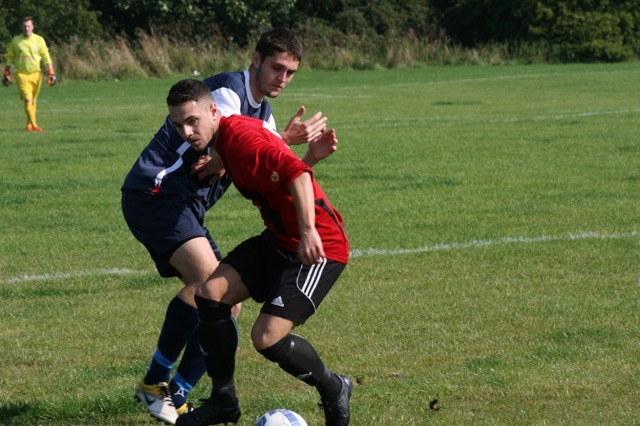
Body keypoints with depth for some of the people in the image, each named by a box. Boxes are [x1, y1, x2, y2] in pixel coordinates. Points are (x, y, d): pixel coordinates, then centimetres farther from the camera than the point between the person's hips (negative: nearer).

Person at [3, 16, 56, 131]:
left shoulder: (39, 40, 1)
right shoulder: (15, 41, 0)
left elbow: (46, 57, 4)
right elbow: (9, 57, 8)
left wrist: (51, 73, -1)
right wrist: (6, 74, 7)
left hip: (36, 74, 2)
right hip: (21, 74, -2)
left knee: (33, 100, 9)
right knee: (28, 99, -13)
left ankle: (29, 124, 22)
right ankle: (33, 124, -16)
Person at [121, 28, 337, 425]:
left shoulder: (262, 113, 19)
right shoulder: (227, 91, -12)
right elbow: (217, 161, -22)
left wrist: (312, 156, -1)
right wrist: (285, 140, -19)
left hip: (185, 207, 10)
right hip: (156, 191, -10)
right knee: (209, 278, -28)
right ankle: (155, 383, -20)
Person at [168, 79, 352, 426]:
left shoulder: (239, 134, -20)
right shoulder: (220, 144, 9)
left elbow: (296, 171, -31)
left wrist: (308, 230, -37)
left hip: (316, 246, -10)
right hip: (278, 239, 10)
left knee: (267, 338, -16)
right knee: (210, 292, -2)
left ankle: (333, 390, 12)